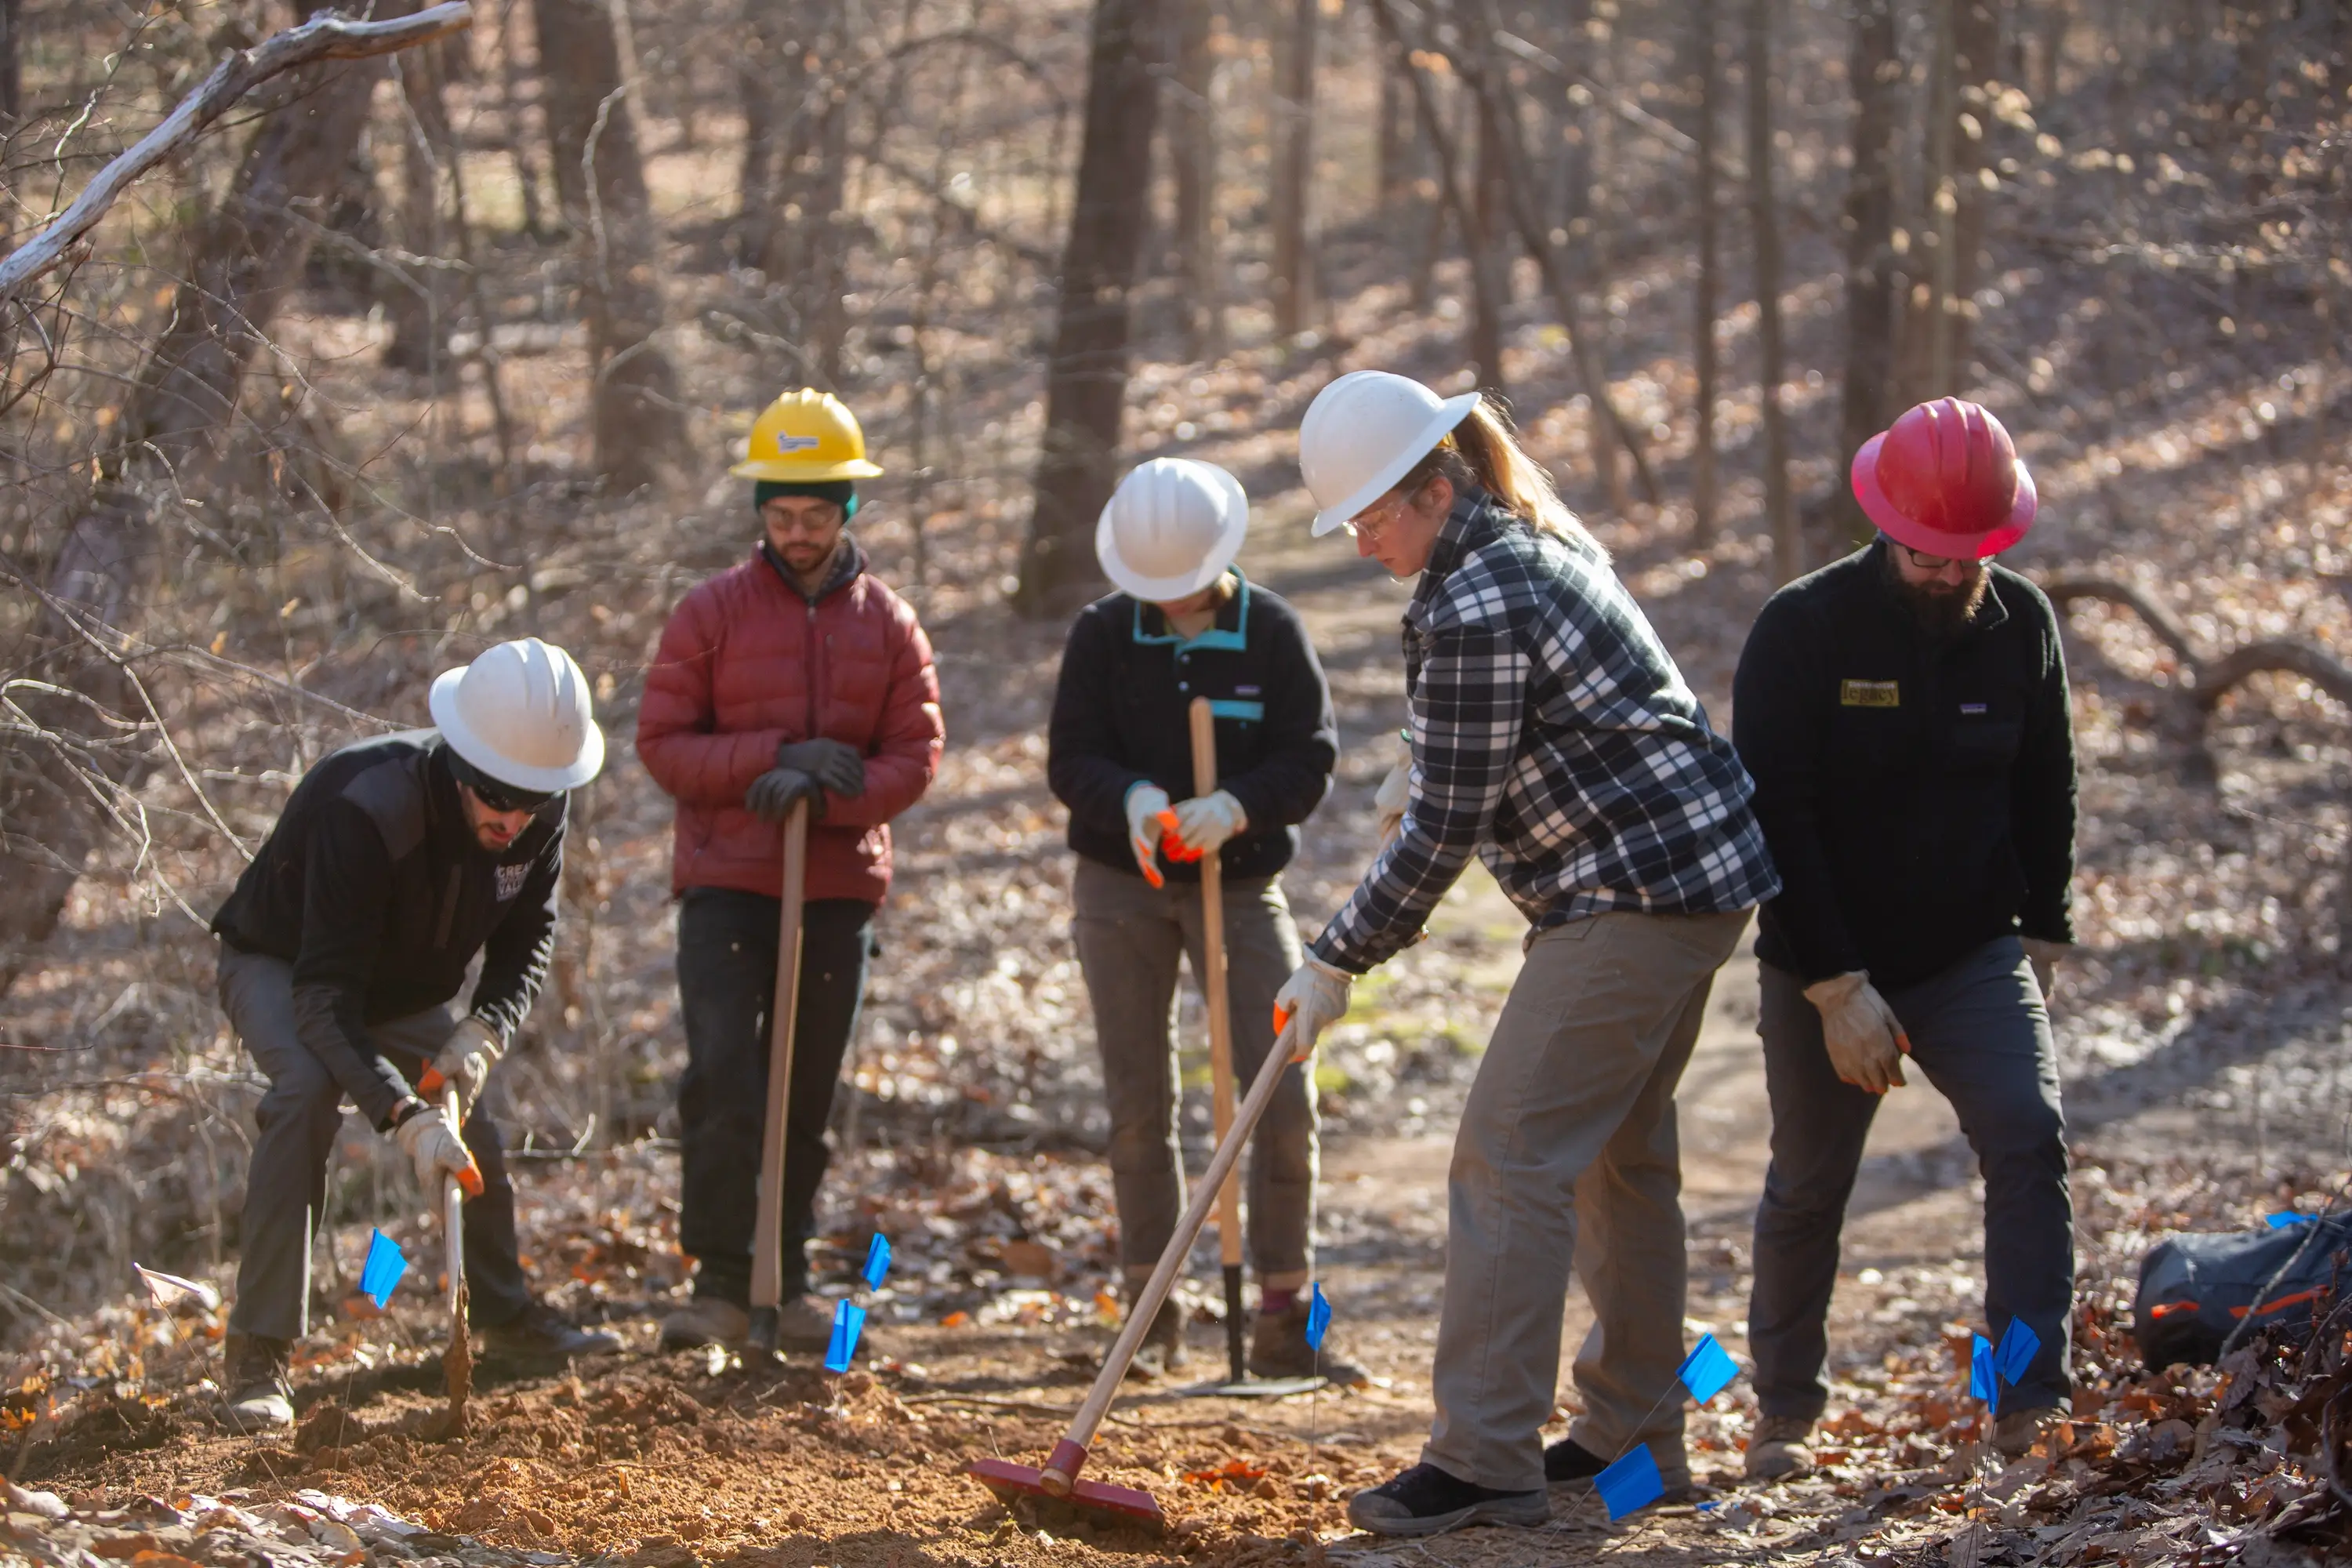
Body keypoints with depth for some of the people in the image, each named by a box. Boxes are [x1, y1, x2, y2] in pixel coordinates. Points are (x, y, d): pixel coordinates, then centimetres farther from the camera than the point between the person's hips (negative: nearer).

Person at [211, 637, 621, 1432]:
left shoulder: (539, 814, -22)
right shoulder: (365, 806, -42)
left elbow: (526, 942, -6)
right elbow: (324, 994, -42)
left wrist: (485, 1030, -26)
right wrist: (403, 1115, -51)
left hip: (403, 988, 6)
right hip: (280, 968, -6)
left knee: (472, 1130, 7)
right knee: (308, 1089, -32)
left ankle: (507, 1316, 35)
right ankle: (260, 1353, -28)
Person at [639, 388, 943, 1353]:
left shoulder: (887, 623, 7)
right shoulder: (712, 612, 1)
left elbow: (916, 755, 1)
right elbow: (662, 744, -2)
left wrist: (819, 790, -16)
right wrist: (774, 755, -14)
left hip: (839, 885, 2)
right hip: (726, 883, -2)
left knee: (807, 1094, 8)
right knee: (722, 1082, -14)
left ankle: (788, 1283, 17)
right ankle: (720, 1283, -9)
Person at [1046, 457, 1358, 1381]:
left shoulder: (1272, 631, -4)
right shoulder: (1102, 634, -2)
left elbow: (1310, 758, -9)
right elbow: (1071, 759, -6)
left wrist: (1236, 806, -28)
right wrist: (1131, 797, -29)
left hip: (1242, 882, -1)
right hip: (1121, 886, 1)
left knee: (1283, 1099, -6)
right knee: (1139, 1105, 3)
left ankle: (1285, 1321, 2)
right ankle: (1153, 1316, 13)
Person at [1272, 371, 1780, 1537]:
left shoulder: (1477, 610, -20)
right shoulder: (1532, 541, 12)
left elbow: (1443, 828, -17)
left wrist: (1336, 963, -10)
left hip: (1636, 899, -11)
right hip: (1696, 877, 11)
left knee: (1510, 1156, -11)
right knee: (1618, 1155, 17)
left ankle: (1484, 1460, -12)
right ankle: (1635, 1434, 26)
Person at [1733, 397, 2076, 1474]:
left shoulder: (2019, 622, -3)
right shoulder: (1803, 628, -15)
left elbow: (2045, 788, 11)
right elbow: (1774, 813, -16)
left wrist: (2042, 931, 7)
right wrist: (1834, 985, -19)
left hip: (1974, 954, 2)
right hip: (1827, 968, -2)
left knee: (2029, 1142, -16)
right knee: (1808, 1187, 7)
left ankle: (2032, 1402, -16)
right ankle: (1784, 1412, 26)